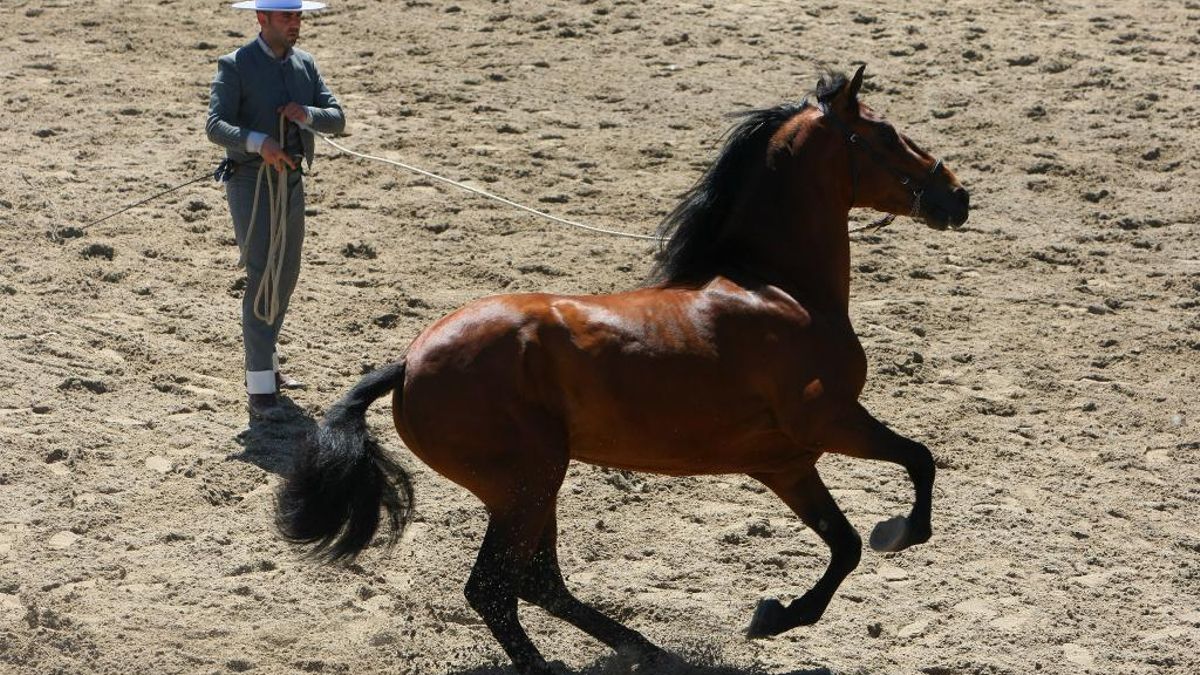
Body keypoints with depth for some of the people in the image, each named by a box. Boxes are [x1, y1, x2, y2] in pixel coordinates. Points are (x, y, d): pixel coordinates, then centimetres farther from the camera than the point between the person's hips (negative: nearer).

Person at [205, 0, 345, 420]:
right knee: (263, 280, -13)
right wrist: (259, 142, -38)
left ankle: (261, 364, 34)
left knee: (285, 279, 16)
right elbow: (215, 126, -20)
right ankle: (260, 389, -13)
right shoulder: (235, 67, -10)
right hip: (250, 184, -7)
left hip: (290, 183, 7)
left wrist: (307, 114, -20)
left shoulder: (305, 65, 8)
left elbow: (337, 120, 3)